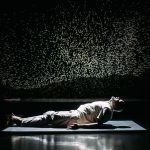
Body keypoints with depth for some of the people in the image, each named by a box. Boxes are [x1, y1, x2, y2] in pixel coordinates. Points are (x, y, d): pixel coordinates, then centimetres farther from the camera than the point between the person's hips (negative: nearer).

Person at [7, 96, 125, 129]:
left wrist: (79, 125, -32)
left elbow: (98, 124, -26)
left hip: (75, 118, -8)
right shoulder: (106, 104, 13)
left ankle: (20, 122, -4)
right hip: (75, 113, 8)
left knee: (50, 117, -10)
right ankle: (22, 120, 10)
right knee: (50, 113, 6)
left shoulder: (107, 109, -14)